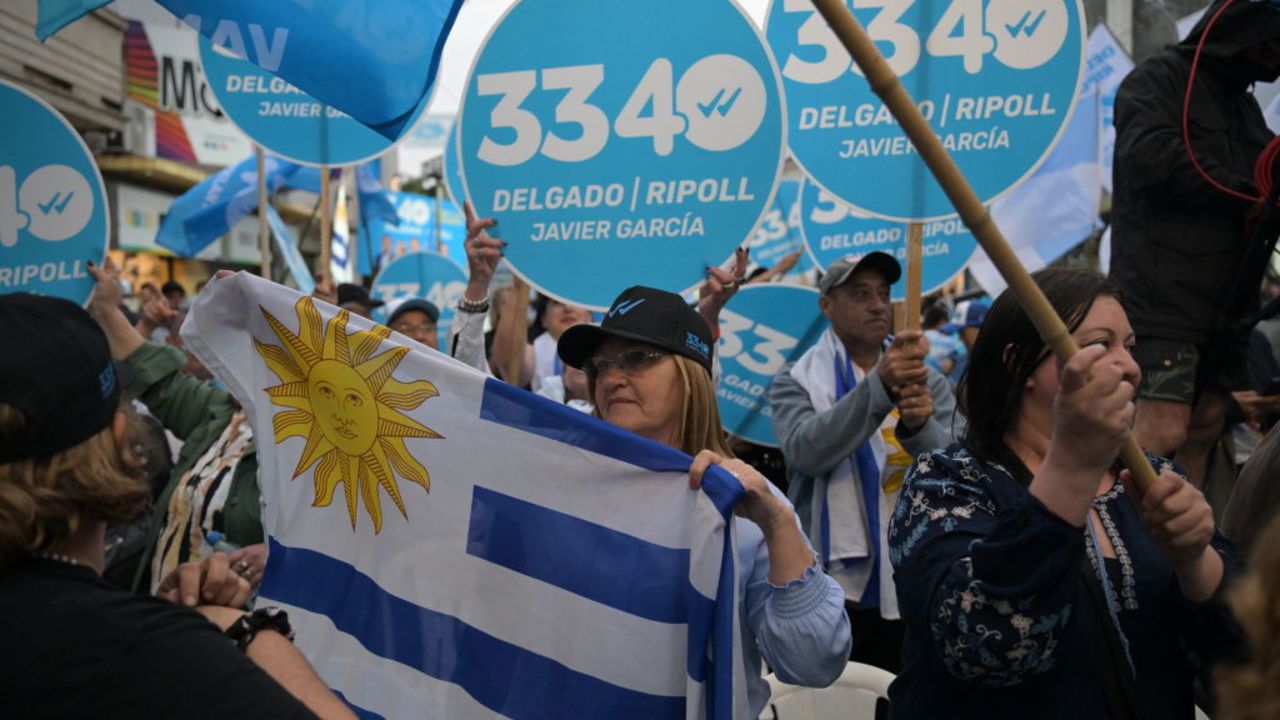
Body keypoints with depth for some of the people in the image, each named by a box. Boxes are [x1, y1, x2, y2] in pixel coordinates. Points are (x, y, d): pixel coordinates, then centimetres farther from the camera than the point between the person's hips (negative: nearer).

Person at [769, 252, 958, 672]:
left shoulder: (929, 382, 8)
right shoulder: (797, 380, 1)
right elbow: (804, 451, -19)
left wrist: (919, 426, -28)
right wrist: (878, 386, -31)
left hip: (908, 590, 3)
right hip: (824, 589, -2)